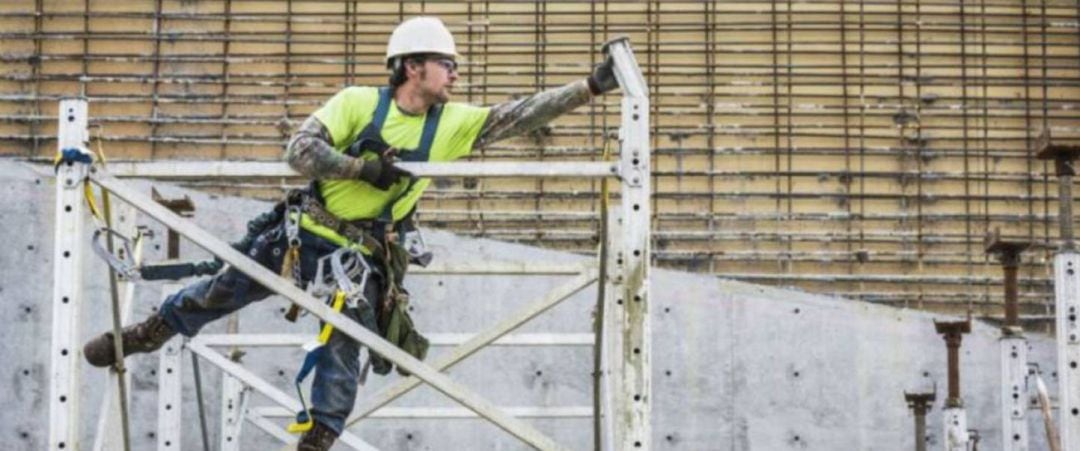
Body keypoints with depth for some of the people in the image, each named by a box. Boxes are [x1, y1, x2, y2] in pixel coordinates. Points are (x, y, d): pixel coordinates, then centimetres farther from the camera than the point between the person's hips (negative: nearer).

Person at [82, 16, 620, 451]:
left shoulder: (453, 123, -4)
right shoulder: (357, 102, -11)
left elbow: (521, 114, -10)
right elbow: (300, 149, -16)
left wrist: (592, 84, -19)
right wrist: (361, 167, -27)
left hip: (361, 260, 2)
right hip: (302, 235, -1)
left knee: (343, 358, -1)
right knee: (215, 296, 7)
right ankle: (146, 334, 31)